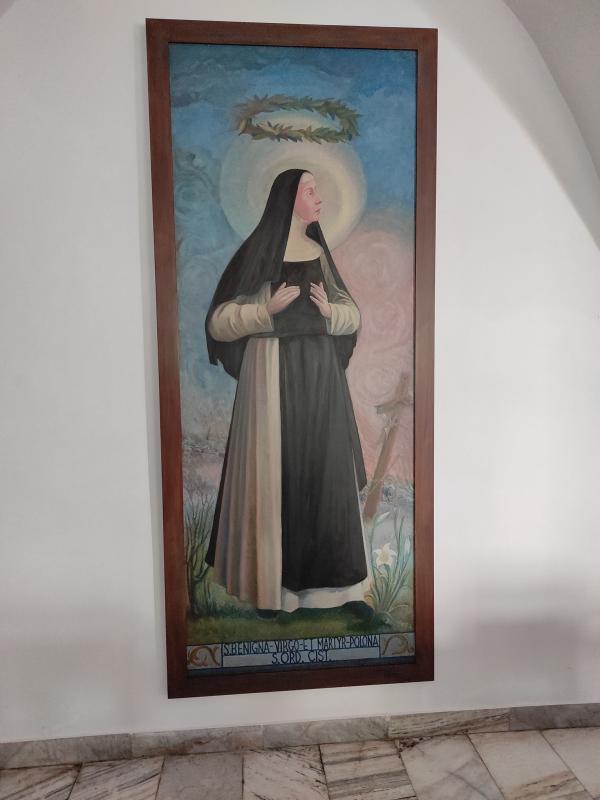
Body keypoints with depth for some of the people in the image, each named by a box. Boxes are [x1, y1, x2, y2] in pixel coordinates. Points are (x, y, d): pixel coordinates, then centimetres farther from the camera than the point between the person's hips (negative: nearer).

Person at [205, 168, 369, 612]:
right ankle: (274, 573, 19)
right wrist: (267, 309, -19)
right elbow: (218, 321, -6)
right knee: (276, 469, 0)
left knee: (322, 467, 8)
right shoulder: (258, 251, -3)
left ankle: (318, 567, 25)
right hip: (273, 373, -5)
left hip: (320, 371, 5)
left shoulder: (320, 252, 12)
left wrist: (330, 310, -7)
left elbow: (353, 314, 14)